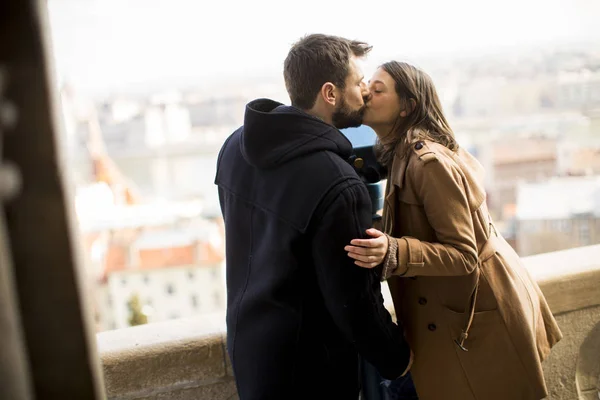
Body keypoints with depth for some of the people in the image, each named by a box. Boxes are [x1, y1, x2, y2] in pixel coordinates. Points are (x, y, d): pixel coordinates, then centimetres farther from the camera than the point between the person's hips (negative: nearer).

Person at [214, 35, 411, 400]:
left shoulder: (236, 146, -5)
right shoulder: (338, 187, -30)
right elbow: (354, 298, -23)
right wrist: (395, 356, -4)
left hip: (245, 339, 7)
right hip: (306, 369, -7)